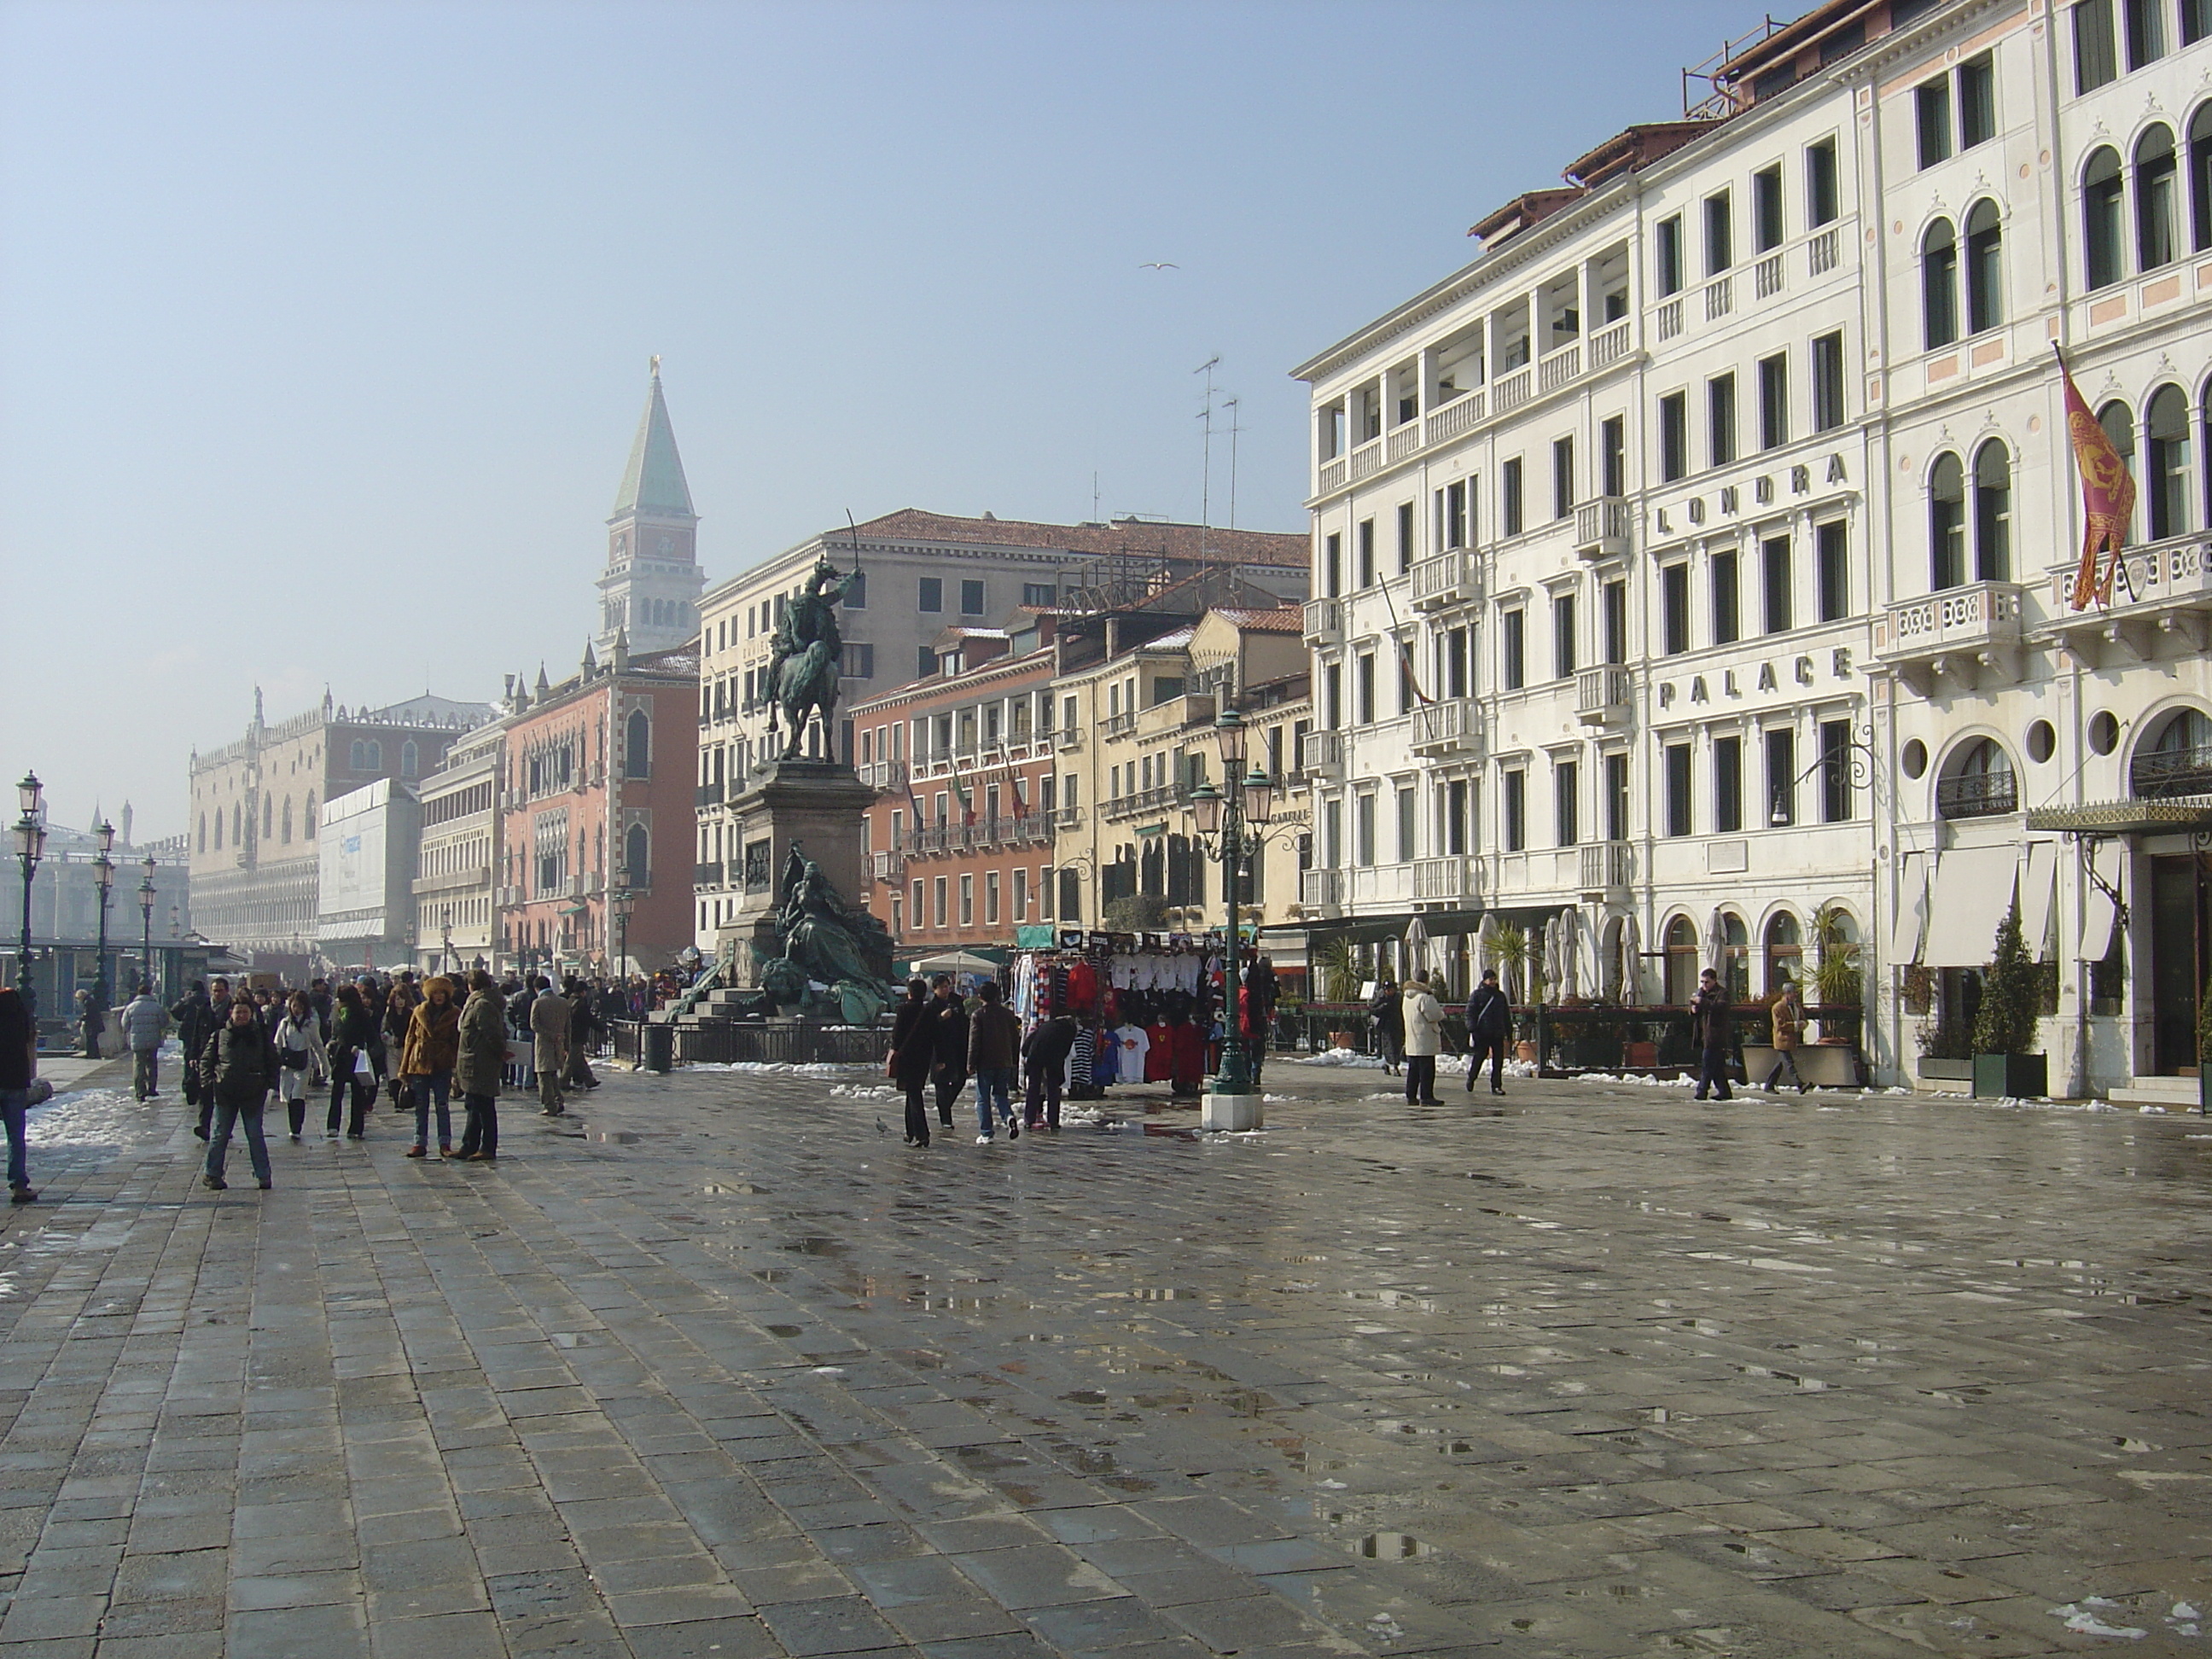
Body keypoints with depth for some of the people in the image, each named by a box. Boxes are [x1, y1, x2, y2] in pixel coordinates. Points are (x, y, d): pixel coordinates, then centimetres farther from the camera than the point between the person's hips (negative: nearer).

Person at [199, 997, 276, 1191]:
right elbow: (206, 1061, 10)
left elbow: (273, 1061, 12)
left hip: (253, 1094, 0)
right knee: (220, 1136, 6)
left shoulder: (261, 1036, 6)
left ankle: (263, 1175, 8)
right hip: (225, 1094, 0)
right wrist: (209, 1082, -3)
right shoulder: (220, 1036, 5)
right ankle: (212, 1174, 15)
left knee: (255, 1136, 3)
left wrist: (270, 1084, 1)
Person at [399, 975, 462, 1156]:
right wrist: (404, 1068, 4)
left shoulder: (453, 1015, 0)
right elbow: (409, 1039, 8)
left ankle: (445, 1144, 6)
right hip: (420, 1064, 2)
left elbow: (457, 1043, 2)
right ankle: (420, 1143, 13)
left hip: (442, 1066, -2)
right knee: (420, 1107, 7)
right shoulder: (419, 1012, 5)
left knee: (443, 1107, 1)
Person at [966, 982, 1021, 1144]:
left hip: (985, 1063, -4)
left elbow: (974, 1042, -9)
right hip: (1005, 1063, 4)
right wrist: (1014, 1061, 20)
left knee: (983, 1099, 4)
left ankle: (986, 1134, 2)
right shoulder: (1008, 1014, 5)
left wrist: (971, 1065, -4)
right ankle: (1009, 1116, -13)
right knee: (1001, 1095, 15)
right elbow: (1016, 1039, 10)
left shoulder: (979, 1015, -7)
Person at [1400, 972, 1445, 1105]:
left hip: (1411, 1042, 8)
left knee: (1413, 1069, 12)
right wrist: (1441, 1011, 3)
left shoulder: (1406, 997, 12)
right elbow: (1435, 1015, -18)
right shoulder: (1425, 997, -16)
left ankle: (1411, 1096, 14)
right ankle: (1426, 1097, -4)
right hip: (1425, 1042, -8)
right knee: (1427, 1070, -4)